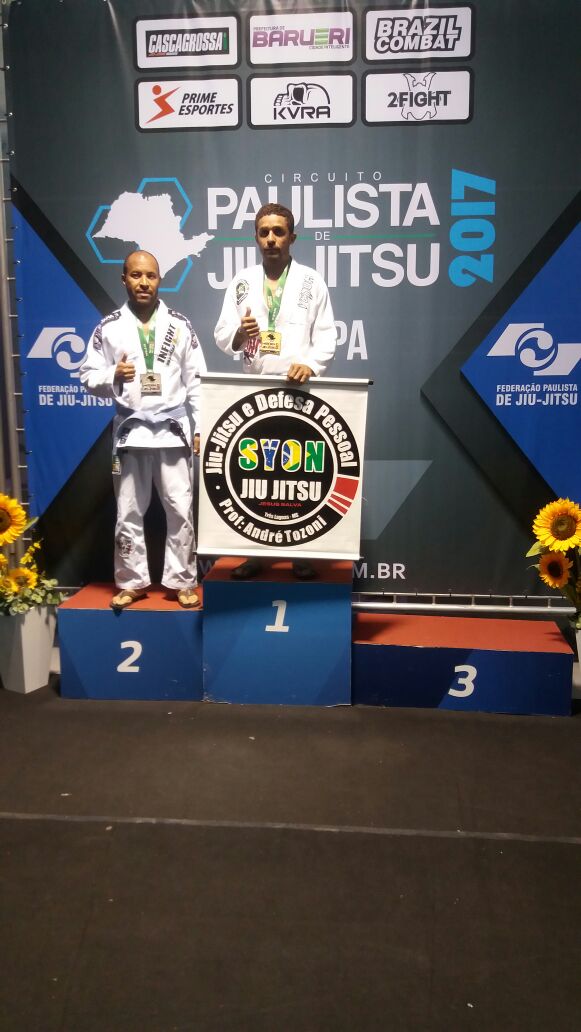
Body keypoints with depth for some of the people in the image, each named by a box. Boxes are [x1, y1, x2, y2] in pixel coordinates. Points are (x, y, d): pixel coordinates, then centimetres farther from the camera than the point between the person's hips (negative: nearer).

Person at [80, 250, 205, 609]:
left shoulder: (180, 325, 4)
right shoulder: (109, 328, 3)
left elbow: (196, 381, 4)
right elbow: (89, 376, 5)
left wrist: (199, 428, 0)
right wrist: (113, 375, -16)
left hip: (173, 429, 0)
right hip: (130, 431, 0)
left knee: (181, 510, 2)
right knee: (129, 513, 7)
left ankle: (182, 581, 14)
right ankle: (132, 582, 20)